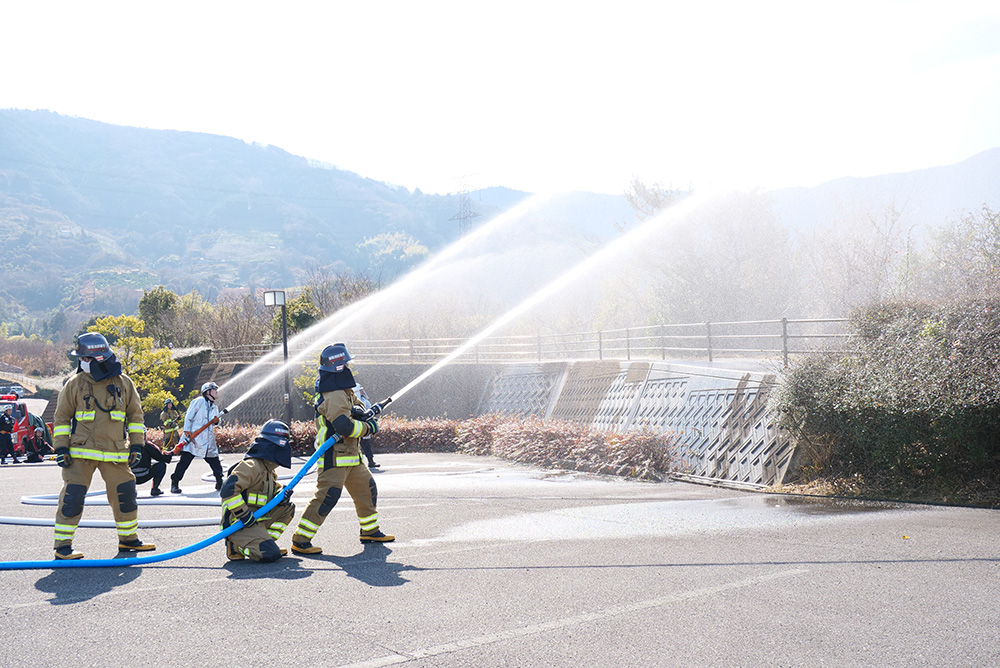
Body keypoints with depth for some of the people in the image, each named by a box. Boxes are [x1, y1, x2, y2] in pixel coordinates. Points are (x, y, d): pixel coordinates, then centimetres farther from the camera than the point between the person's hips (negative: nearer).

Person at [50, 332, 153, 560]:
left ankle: (128, 539, 23)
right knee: (72, 497, -5)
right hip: (81, 452, -2)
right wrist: (61, 448, -2)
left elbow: (135, 415, 12)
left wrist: (136, 443, 6)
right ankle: (62, 546, 4)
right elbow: (62, 417, 5)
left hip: (115, 453, 2)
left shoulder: (123, 383, 5)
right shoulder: (75, 384, 1)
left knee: (125, 495, 6)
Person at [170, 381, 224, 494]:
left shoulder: (214, 407, 22)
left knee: (214, 460, 3)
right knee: (185, 459, -9)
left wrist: (216, 421, 0)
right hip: (194, 437, -6)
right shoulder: (199, 401, 0)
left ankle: (220, 481, 14)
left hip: (209, 438, 6)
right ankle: (175, 484, -5)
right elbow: (189, 416, -4)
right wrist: (187, 431, -13)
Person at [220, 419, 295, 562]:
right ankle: (236, 546, -4)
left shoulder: (269, 470, 17)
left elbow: (272, 492, 27)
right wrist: (244, 515, -24)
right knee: (270, 554, -24)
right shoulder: (251, 466, -16)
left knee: (288, 508, 10)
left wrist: (281, 496, 1)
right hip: (240, 524, -10)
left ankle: (267, 541, 7)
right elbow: (228, 490, -26)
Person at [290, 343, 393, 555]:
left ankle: (370, 530, 35)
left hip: (350, 455, 11)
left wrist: (357, 409, -2)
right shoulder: (334, 396, -22)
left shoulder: (344, 390, 10)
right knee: (326, 496, -14)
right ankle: (300, 541, -11)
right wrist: (368, 427, -16)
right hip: (334, 456, -11)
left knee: (367, 488, 19)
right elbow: (344, 426, -30)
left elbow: (355, 401, 23)